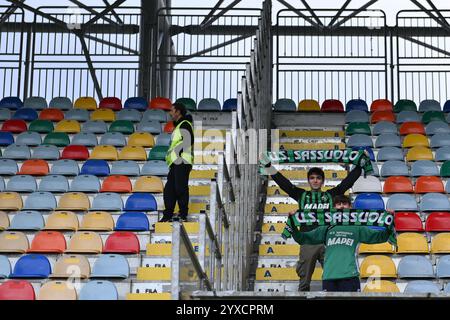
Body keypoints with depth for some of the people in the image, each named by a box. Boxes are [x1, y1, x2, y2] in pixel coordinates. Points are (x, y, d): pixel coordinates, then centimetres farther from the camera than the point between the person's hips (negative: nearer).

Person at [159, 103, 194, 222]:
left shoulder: (184, 125, -6)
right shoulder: (178, 126, 24)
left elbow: (187, 143, -15)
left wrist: (181, 158, -21)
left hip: (182, 163, -10)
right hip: (175, 163, 10)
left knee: (180, 188, -8)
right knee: (169, 189, 8)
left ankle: (183, 215, -4)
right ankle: (167, 215, 11)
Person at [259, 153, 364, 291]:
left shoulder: (330, 195, 18)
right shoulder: (302, 195, 17)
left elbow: (349, 181, 16)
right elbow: (283, 182, 11)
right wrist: (268, 166, 3)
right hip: (308, 242, 0)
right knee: (304, 281, 3)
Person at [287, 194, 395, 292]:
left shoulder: (357, 228, 13)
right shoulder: (327, 228, 16)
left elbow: (379, 237, 10)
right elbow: (303, 238, 16)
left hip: (349, 276, -1)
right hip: (328, 277, 2)